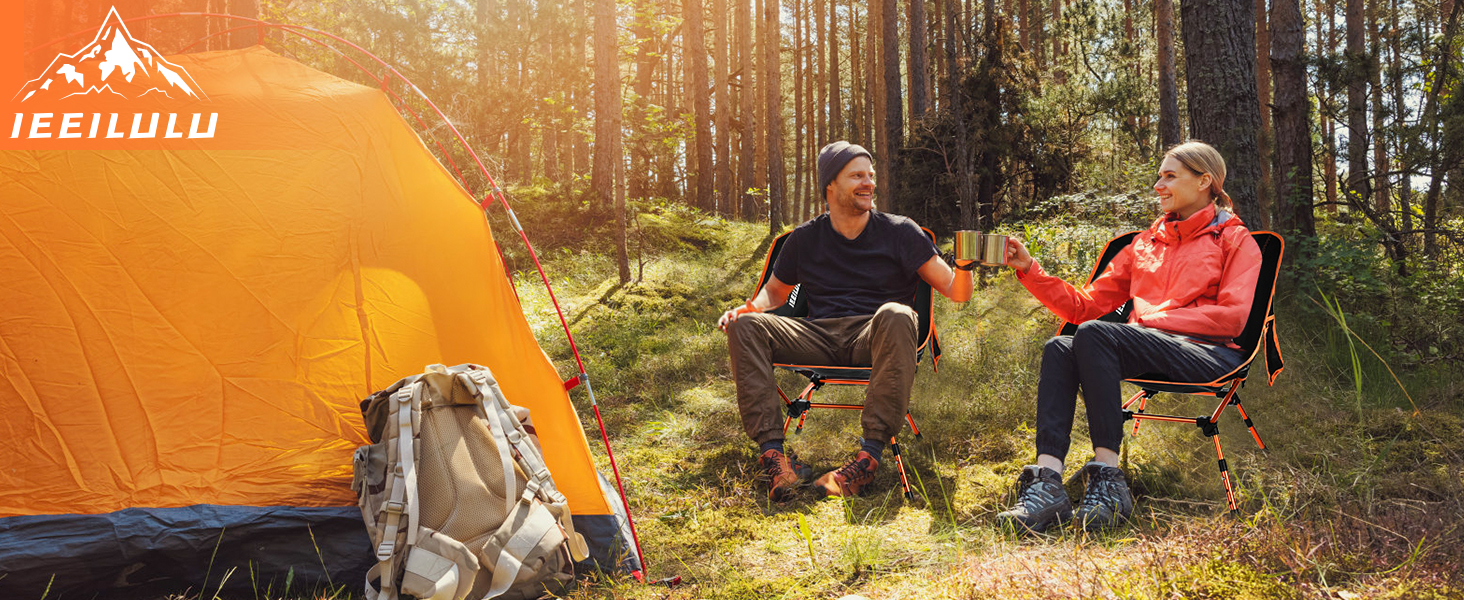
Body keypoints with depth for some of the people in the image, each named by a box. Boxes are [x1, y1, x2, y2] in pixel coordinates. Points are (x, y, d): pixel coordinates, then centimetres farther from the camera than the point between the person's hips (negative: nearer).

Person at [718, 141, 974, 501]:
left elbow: (955, 293, 5)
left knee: (896, 315, -38)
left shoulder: (899, 232, 8)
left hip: (873, 338, -2)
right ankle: (772, 452, -33)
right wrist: (749, 307, 3)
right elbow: (776, 291, 27)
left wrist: (964, 265, -19)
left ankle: (870, 454, -41)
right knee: (744, 326, -21)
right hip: (820, 338, 3)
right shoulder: (805, 239, 15)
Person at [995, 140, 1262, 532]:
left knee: (1094, 334, -31)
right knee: (1059, 348, -25)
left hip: (1208, 355, -5)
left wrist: (1153, 320, -9)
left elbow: (1232, 317, -5)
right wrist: (1028, 269, 10)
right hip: (1147, 350, 5)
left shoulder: (1234, 240, 11)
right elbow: (1086, 305, 20)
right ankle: (1047, 482, -39)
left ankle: (1108, 479, -34)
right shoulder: (1146, 242, 27)